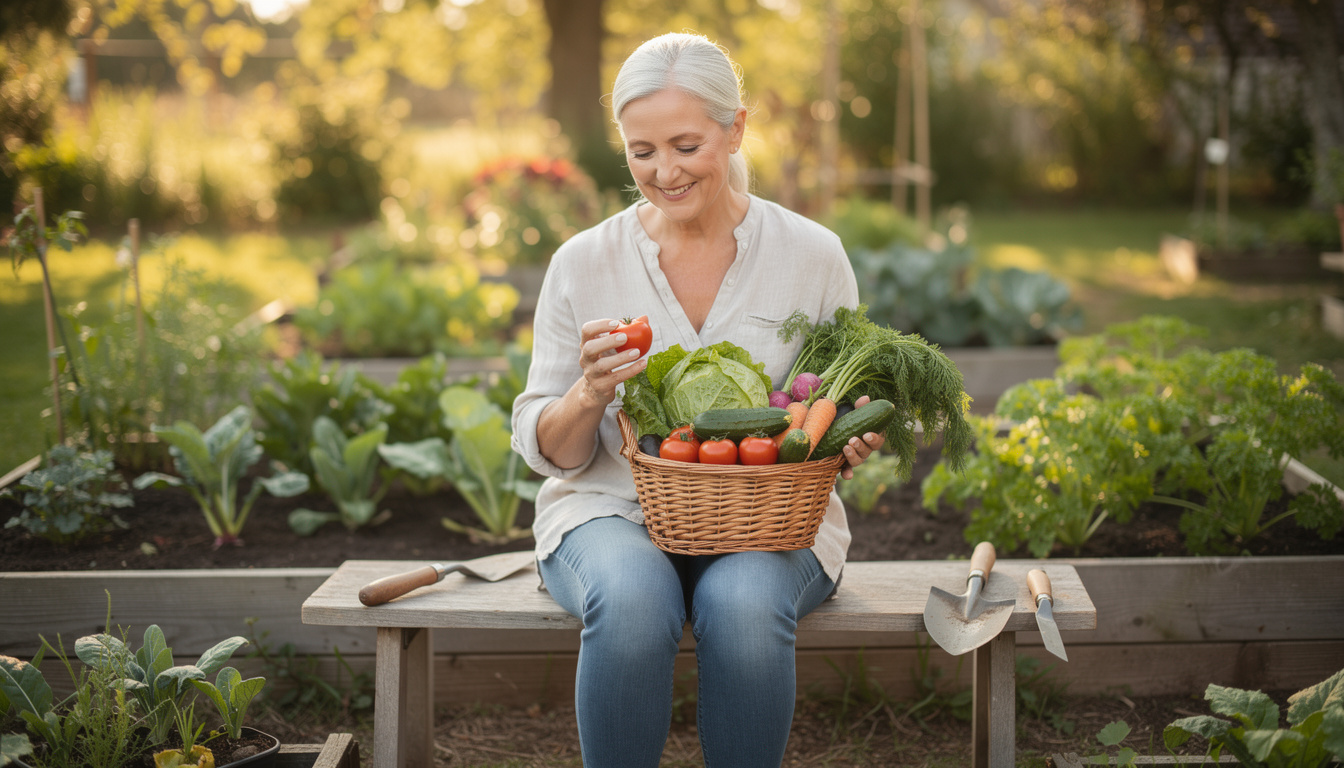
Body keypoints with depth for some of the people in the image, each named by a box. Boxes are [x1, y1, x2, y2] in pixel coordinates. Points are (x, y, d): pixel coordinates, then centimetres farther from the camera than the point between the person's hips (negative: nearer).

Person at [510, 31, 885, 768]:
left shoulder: (812, 256, 1)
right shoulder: (583, 263, 0)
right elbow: (547, 451, 3)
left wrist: (852, 442, -15)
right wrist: (591, 393, -19)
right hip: (614, 511, 0)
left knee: (744, 607, -35)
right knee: (631, 603, -34)